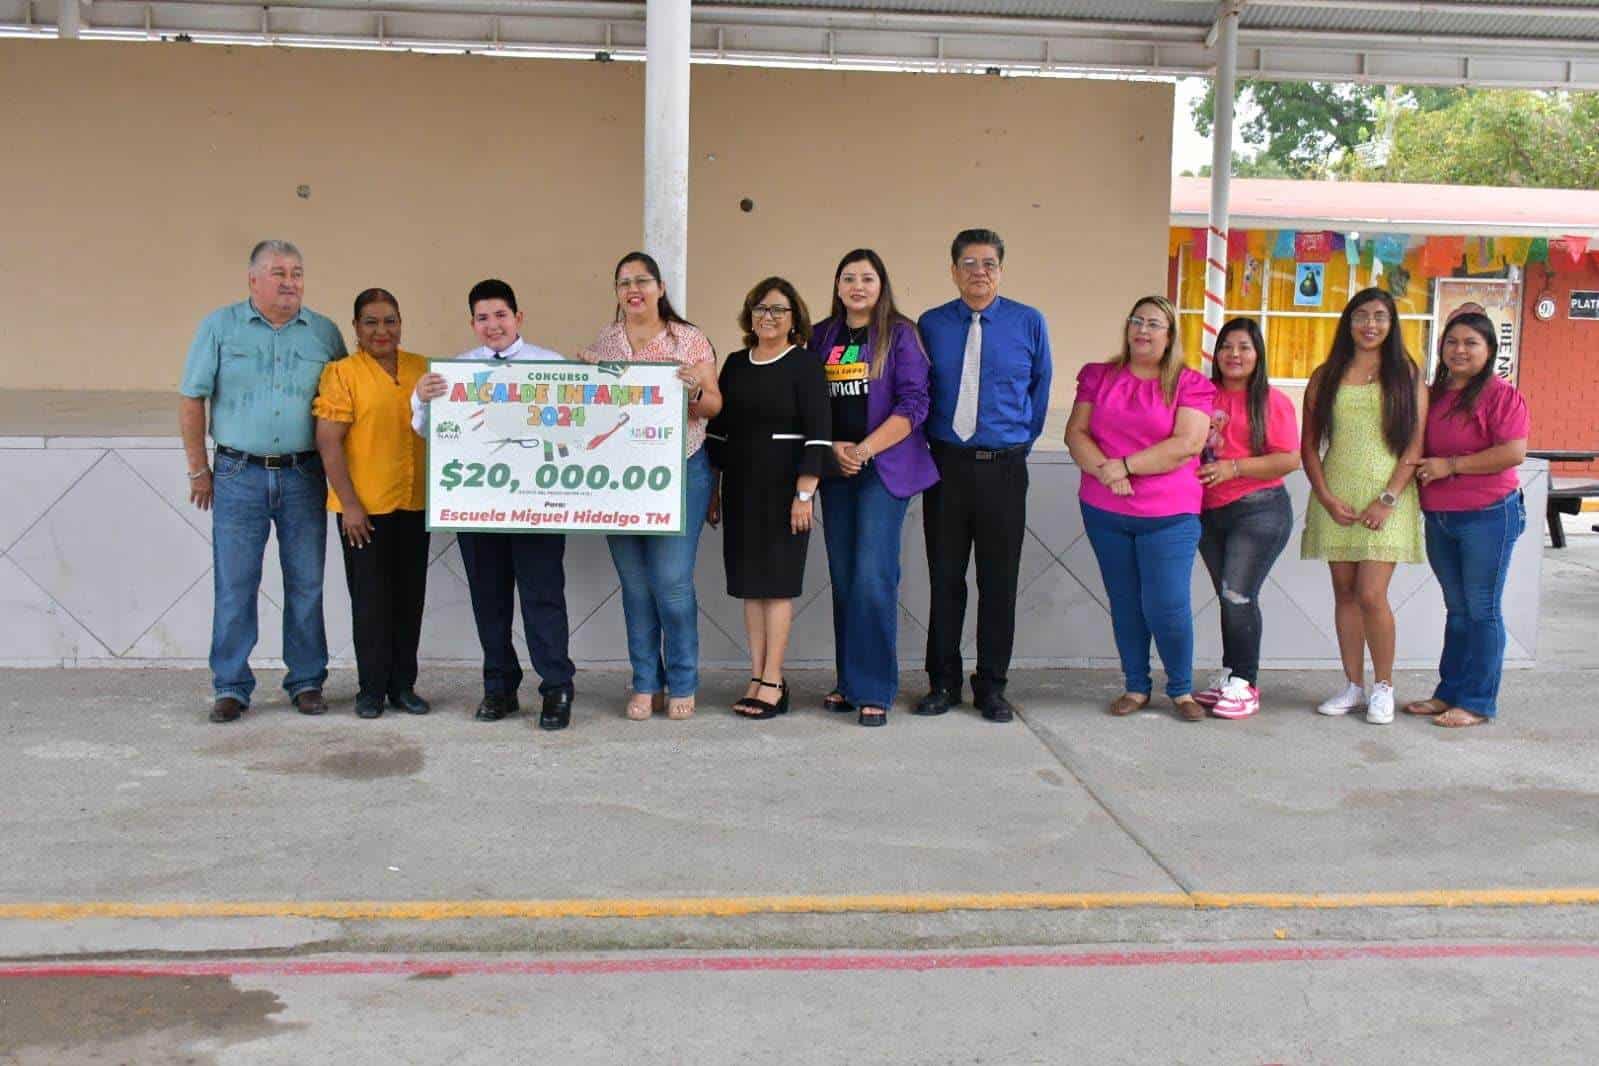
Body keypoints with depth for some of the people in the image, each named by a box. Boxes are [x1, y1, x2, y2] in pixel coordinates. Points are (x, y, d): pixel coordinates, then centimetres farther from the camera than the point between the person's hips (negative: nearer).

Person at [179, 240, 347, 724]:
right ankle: (231, 686, 10)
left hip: (303, 477, 1)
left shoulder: (325, 333, 7)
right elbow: (191, 400, 4)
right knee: (234, 585, 1)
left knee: (306, 584, 6)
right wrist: (199, 470, 2)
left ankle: (306, 682, 16)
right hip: (238, 477, -1)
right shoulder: (220, 327, 3)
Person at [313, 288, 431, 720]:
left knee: (410, 597, 10)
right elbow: (328, 442, -9)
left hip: (414, 505, 4)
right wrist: (349, 504, -13)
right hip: (363, 507, -4)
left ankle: (403, 685, 21)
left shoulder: (422, 369, 9)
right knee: (370, 598, 3)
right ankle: (371, 688, 15)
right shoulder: (342, 373, -6)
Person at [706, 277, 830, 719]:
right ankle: (758, 677, 13)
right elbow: (717, 428, 15)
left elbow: (817, 434, -10)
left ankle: (772, 682, 2)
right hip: (740, 486, 6)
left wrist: (804, 493, -16)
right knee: (748, 582, 7)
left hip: (783, 485, -5)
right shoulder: (735, 364, 11)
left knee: (776, 581, -3)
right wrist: (712, 487, 12)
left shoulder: (804, 366, -5)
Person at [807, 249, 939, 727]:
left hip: (884, 468, -4)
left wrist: (864, 449, -15)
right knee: (842, 577, 6)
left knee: (872, 576, -11)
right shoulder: (822, 337, 12)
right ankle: (849, 682, 16)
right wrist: (833, 448, -5)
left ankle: (874, 690, -3)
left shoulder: (900, 334, -1)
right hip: (836, 470, 4)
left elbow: (914, 403, -9)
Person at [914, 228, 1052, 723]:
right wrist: (932, 440, 7)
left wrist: (1021, 442, 9)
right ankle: (943, 683, 18)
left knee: (999, 581, 5)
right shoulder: (931, 325, 2)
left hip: (1004, 468, 0)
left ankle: (991, 687, 16)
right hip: (946, 465, 1)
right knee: (944, 577, 7)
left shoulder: (1029, 323, 1)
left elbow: (1040, 389, 11)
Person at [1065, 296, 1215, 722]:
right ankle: (1136, 687, 22)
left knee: (1166, 605, -6)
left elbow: (1186, 444, -11)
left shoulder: (1190, 385, 0)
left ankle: (1182, 690, 13)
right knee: (1124, 603, 10)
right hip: (1105, 512, 3)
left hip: (1169, 515, -3)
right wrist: (1105, 471, -16)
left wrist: (1124, 465, -15)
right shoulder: (1099, 376, 10)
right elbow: (1075, 432, 2)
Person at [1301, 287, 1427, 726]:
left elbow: (1416, 445, -1)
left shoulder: (1406, 375, 4)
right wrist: (1325, 497, -5)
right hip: (1336, 500, 3)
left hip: (1386, 500, -3)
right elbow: (1309, 444, 7)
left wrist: (1388, 499, -10)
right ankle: (1353, 685, 18)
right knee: (1345, 593, 6)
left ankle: (1383, 687, 7)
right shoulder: (1326, 376, 9)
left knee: (1371, 595, -10)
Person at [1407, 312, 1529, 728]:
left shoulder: (1500, 394, -10)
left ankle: (1478, 702, 6)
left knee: (1482, 610, 0)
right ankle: (1449, 692, 21)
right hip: (1439, 517, 7)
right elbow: (1418, 447, 25)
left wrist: (1451, 465, -17)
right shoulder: (1434, 394, 11)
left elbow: (1514, 452, -20)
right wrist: (1421, 468, 4)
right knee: (1457, 609, 14)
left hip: (1487, 515, -7)